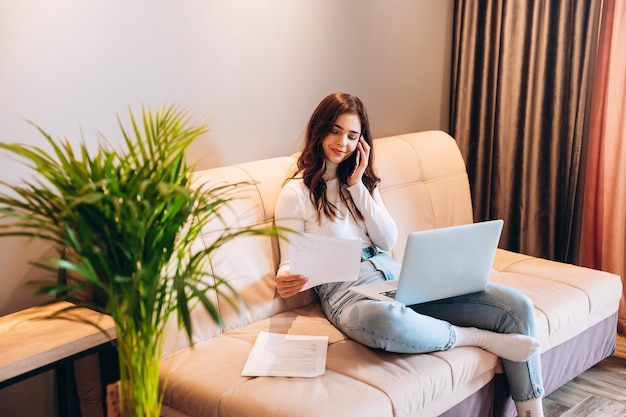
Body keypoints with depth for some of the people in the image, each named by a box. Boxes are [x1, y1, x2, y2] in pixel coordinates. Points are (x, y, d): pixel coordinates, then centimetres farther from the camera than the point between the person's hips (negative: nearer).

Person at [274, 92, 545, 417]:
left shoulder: (362, 180, 19)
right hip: (348, 290, -6)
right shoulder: (295, 193, 2)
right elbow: (291, 263, -1)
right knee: (385, 320, -47)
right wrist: (285, 281, -26)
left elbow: (388, 241, 8)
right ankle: (480, 337, -18)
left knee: (515, 305, -14)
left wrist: (357, 185, 1)